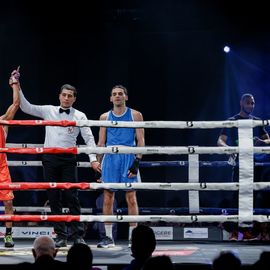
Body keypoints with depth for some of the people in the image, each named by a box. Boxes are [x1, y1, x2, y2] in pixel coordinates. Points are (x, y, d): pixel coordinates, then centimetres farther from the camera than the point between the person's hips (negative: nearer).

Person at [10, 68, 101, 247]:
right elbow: (26, 108, 9)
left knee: (71, 197, -6)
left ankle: (78, 235, -1)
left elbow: (89, 138, -1)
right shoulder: (48, 111, 10)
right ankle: (61, 236, 9)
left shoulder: (79, 116, 3)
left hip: (68, 159, -2)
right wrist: (18, 89, 0)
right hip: (50, 158, 3)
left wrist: (93, 159, -11)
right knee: (54, 199, 3)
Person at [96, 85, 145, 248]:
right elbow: (101, 142, 14)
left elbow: (141, 140, 1)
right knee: (108, 197, 1)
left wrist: (137, 162, -10)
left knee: (131, 198, -3)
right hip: (110, 157, 2)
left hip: (129, 157, -2)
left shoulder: (135, 115, 5)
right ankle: (109, 237, 8)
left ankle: (133, 236, 1)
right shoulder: (105, 117, 12)